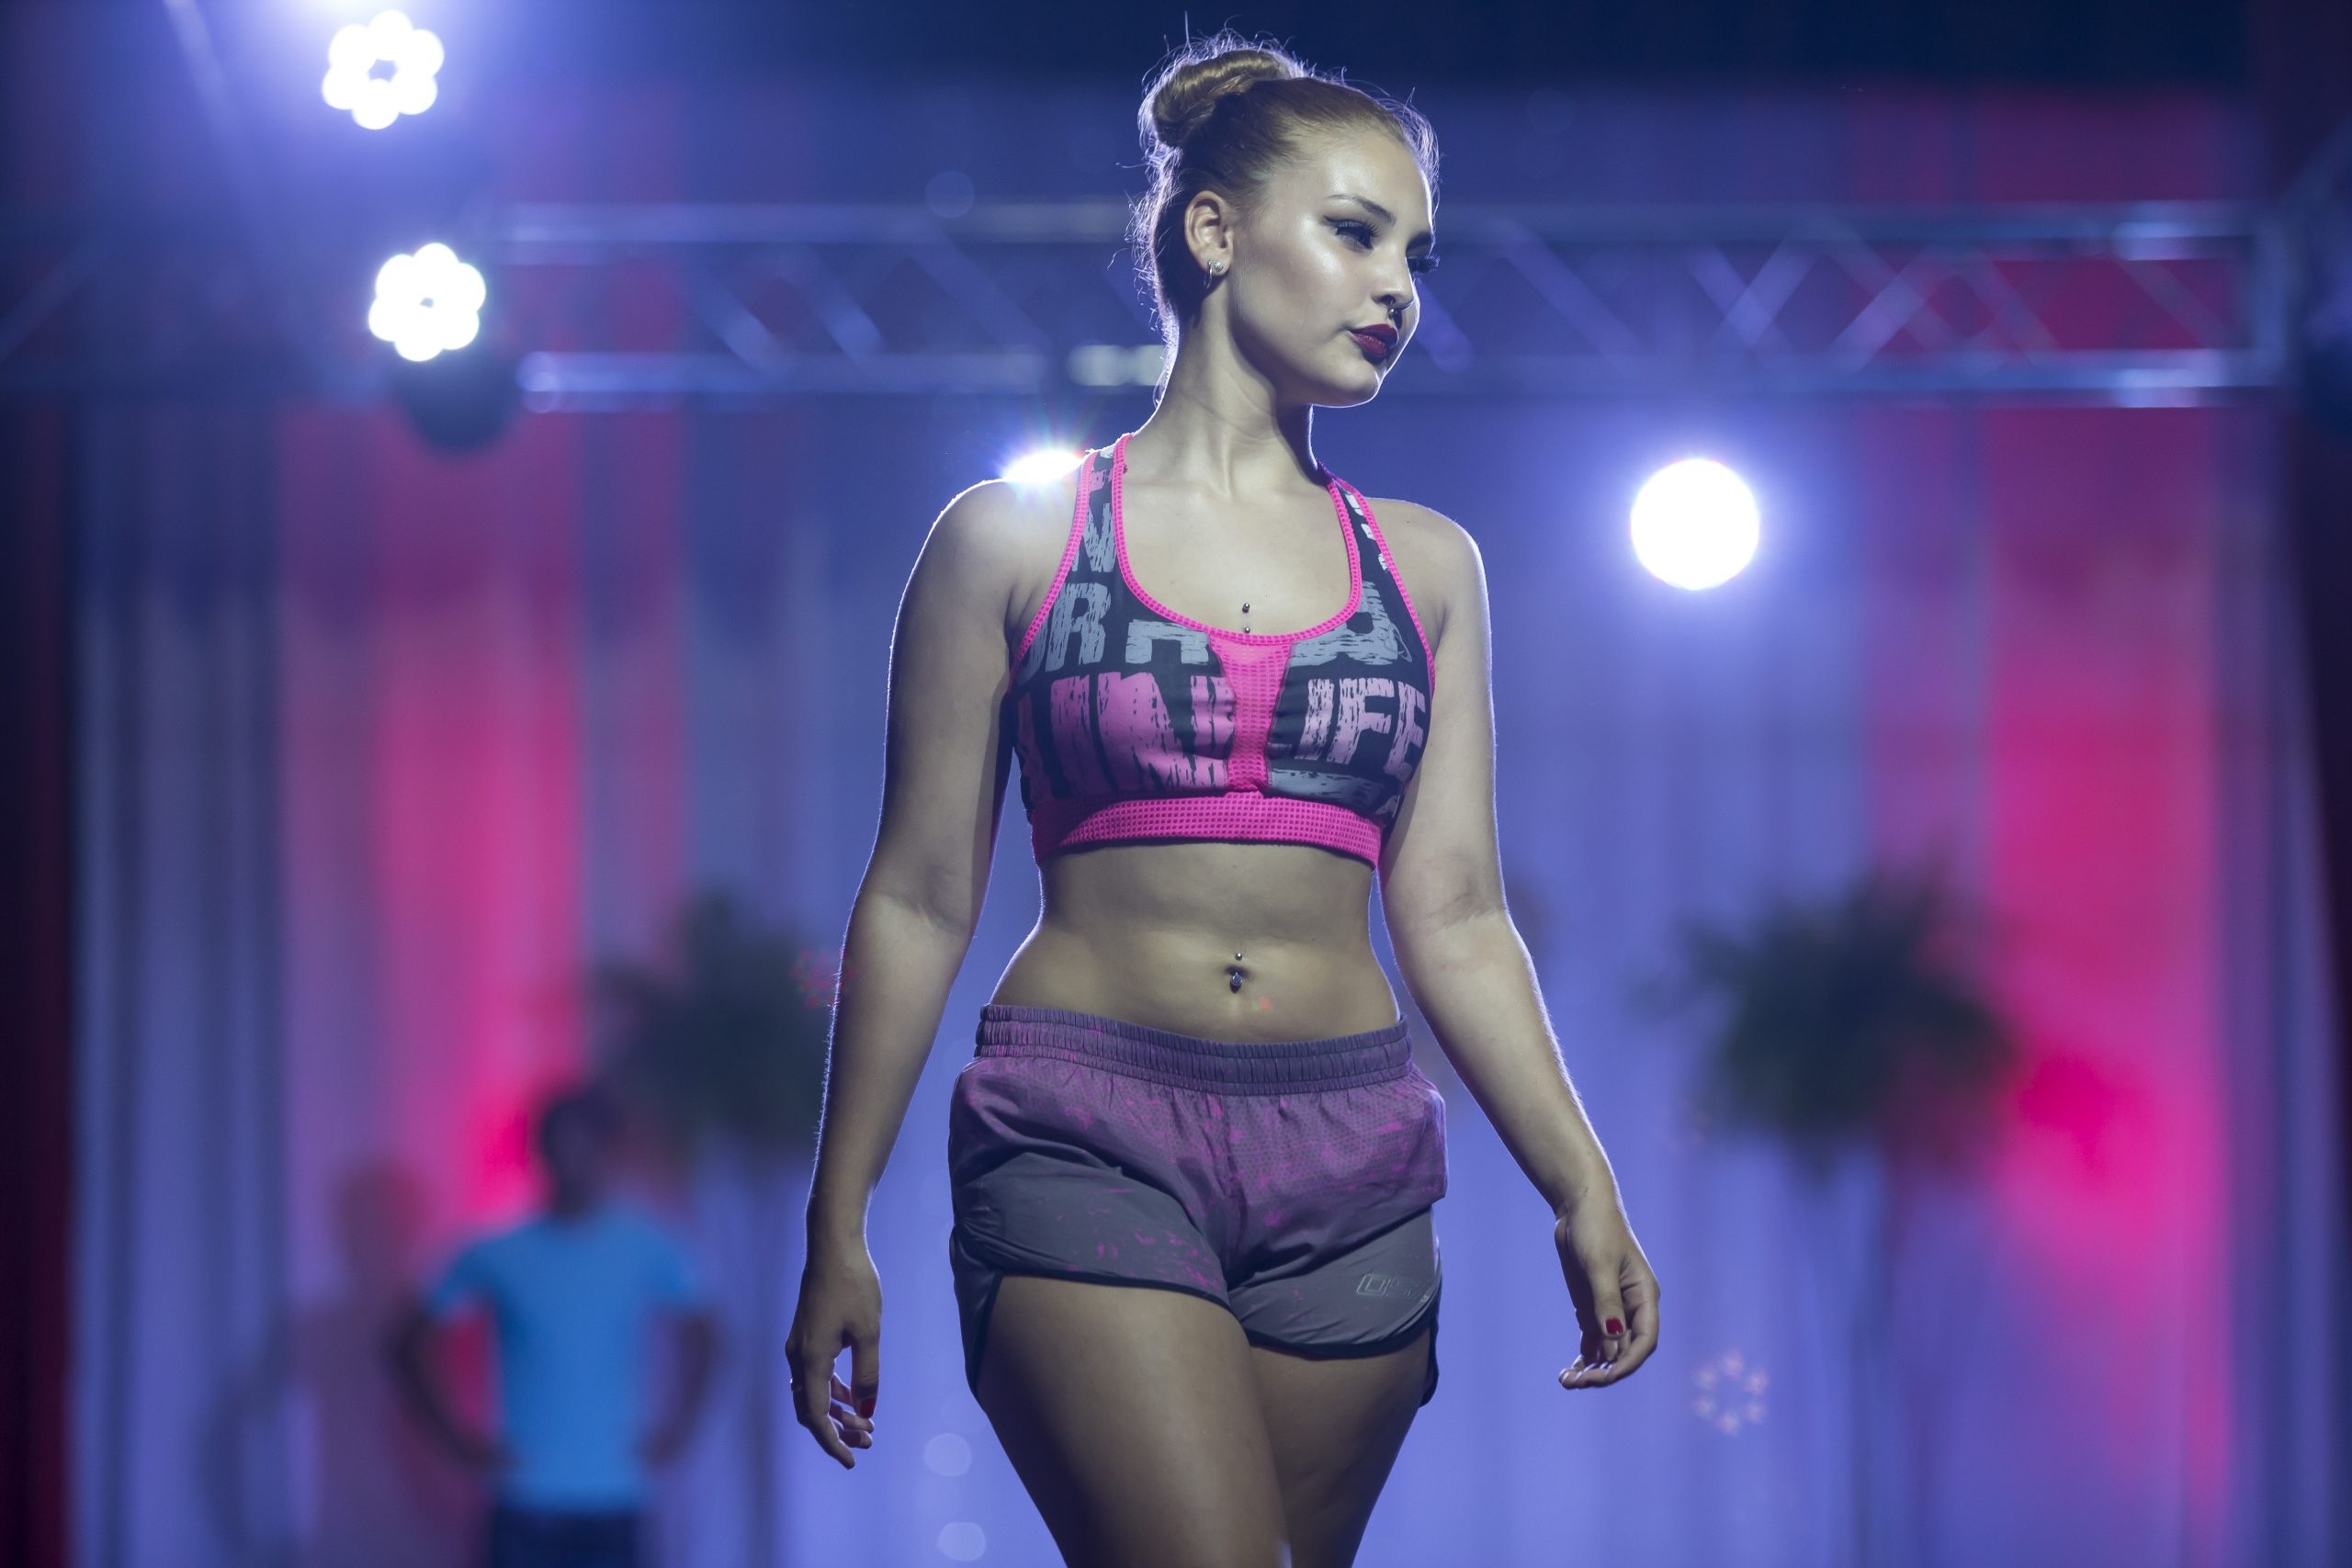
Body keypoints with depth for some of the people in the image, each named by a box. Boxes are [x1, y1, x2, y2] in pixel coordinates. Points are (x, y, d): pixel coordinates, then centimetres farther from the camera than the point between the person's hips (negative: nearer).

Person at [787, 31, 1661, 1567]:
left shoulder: (1425, 566, 14)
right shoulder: (1014, 541, 4)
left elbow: (1453, 918, 12)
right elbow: (919, 901, 5)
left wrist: (1581, 1185, 2)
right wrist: (838, 1231, 4)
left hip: (1348, 1172, 4)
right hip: (1089, 1139, -4)